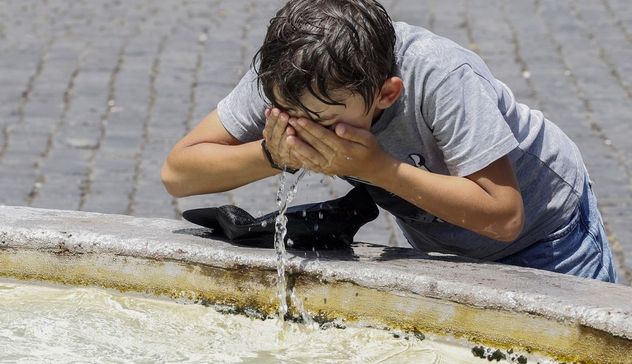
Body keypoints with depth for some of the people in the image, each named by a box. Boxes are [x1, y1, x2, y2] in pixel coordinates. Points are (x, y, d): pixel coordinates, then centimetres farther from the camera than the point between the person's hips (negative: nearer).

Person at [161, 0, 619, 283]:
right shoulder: (284, 74, -28)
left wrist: (377, 167, -46)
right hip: (441, 248, 4)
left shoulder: (441, 77, -41)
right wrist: (272, 154, -42)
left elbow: (503, 215, -39)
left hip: (545, 230, -4)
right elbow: (178, 171, -24)